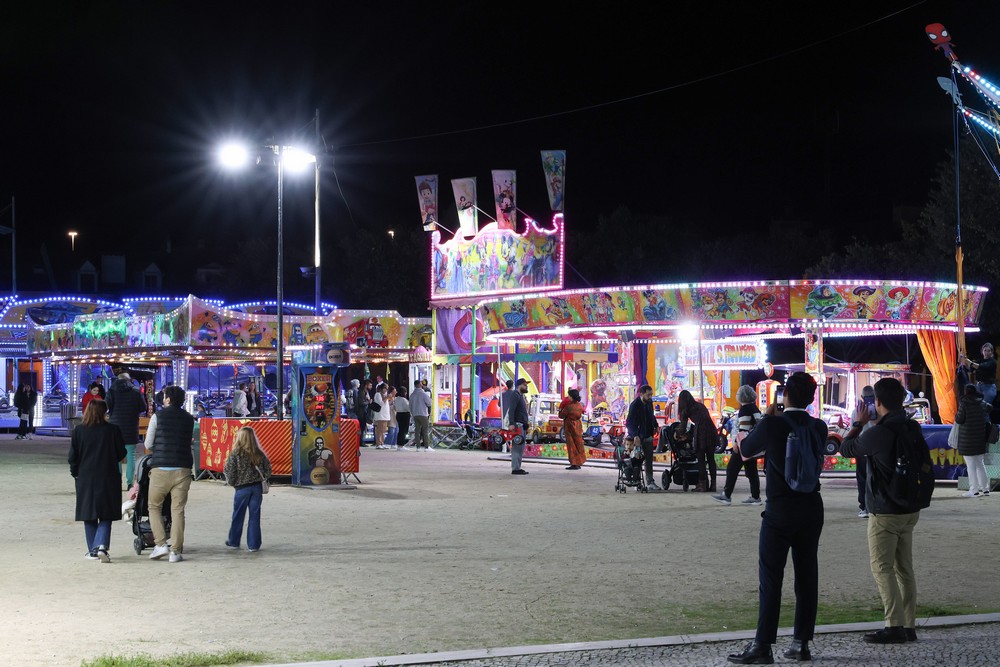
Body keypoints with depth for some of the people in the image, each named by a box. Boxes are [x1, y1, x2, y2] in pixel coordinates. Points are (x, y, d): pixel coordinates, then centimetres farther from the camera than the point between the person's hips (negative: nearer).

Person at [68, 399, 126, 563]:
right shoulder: (113, 430, -8)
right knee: (106, 517, 6)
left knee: (89, 518, 12)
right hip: (108, 479, -1)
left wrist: (75, 472, 14)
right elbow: (121, 453, -1)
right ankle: (101, 546, -14)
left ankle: (93, 551, 14)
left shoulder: (78, 431, -5)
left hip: (85, 479, 1)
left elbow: (73, 456, -2)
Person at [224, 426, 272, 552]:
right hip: (257, 487, 2)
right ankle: (253, 545, 7)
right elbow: (268, 470, 2)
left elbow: (229, 471, -12)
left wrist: (231, 482, 6)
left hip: (242, 488, -2)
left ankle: (233, 542, 25)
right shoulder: (259, 454, -1)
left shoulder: (235, 454, -11)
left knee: (238, 516, 13)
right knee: (254, 516, 7)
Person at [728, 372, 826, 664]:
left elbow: (746, 450, 1)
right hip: (812, 510, 5)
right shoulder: (818, 427, 0)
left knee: (770, 579, -2)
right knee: (807, 576, 9)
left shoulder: (772, 425, -14)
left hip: (779, 511, -5)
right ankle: (802, 643, 14)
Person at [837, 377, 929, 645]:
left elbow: (846, 449, -3)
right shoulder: (913, 429, 4)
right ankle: (909, 625, 13)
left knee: (882, 568, -3)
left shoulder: (877, 433, -19)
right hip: (910, 509, 8)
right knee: (904, 568, 12)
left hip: (885, 512, -8)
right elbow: (926, 464, 12)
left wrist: (857, 423, 11)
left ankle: (895, 626, -8)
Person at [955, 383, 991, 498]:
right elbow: (987, 417, 16)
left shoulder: (964, 402, -13)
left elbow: (959, 419, -12)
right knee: (980, 464, 16)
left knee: (971, 465, -2)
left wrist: (957, 414, 6)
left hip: (968, 438, -6)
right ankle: (985, 488, 19)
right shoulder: (983, 402, 4)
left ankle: (974, 490, -3)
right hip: (981, 437, 6)